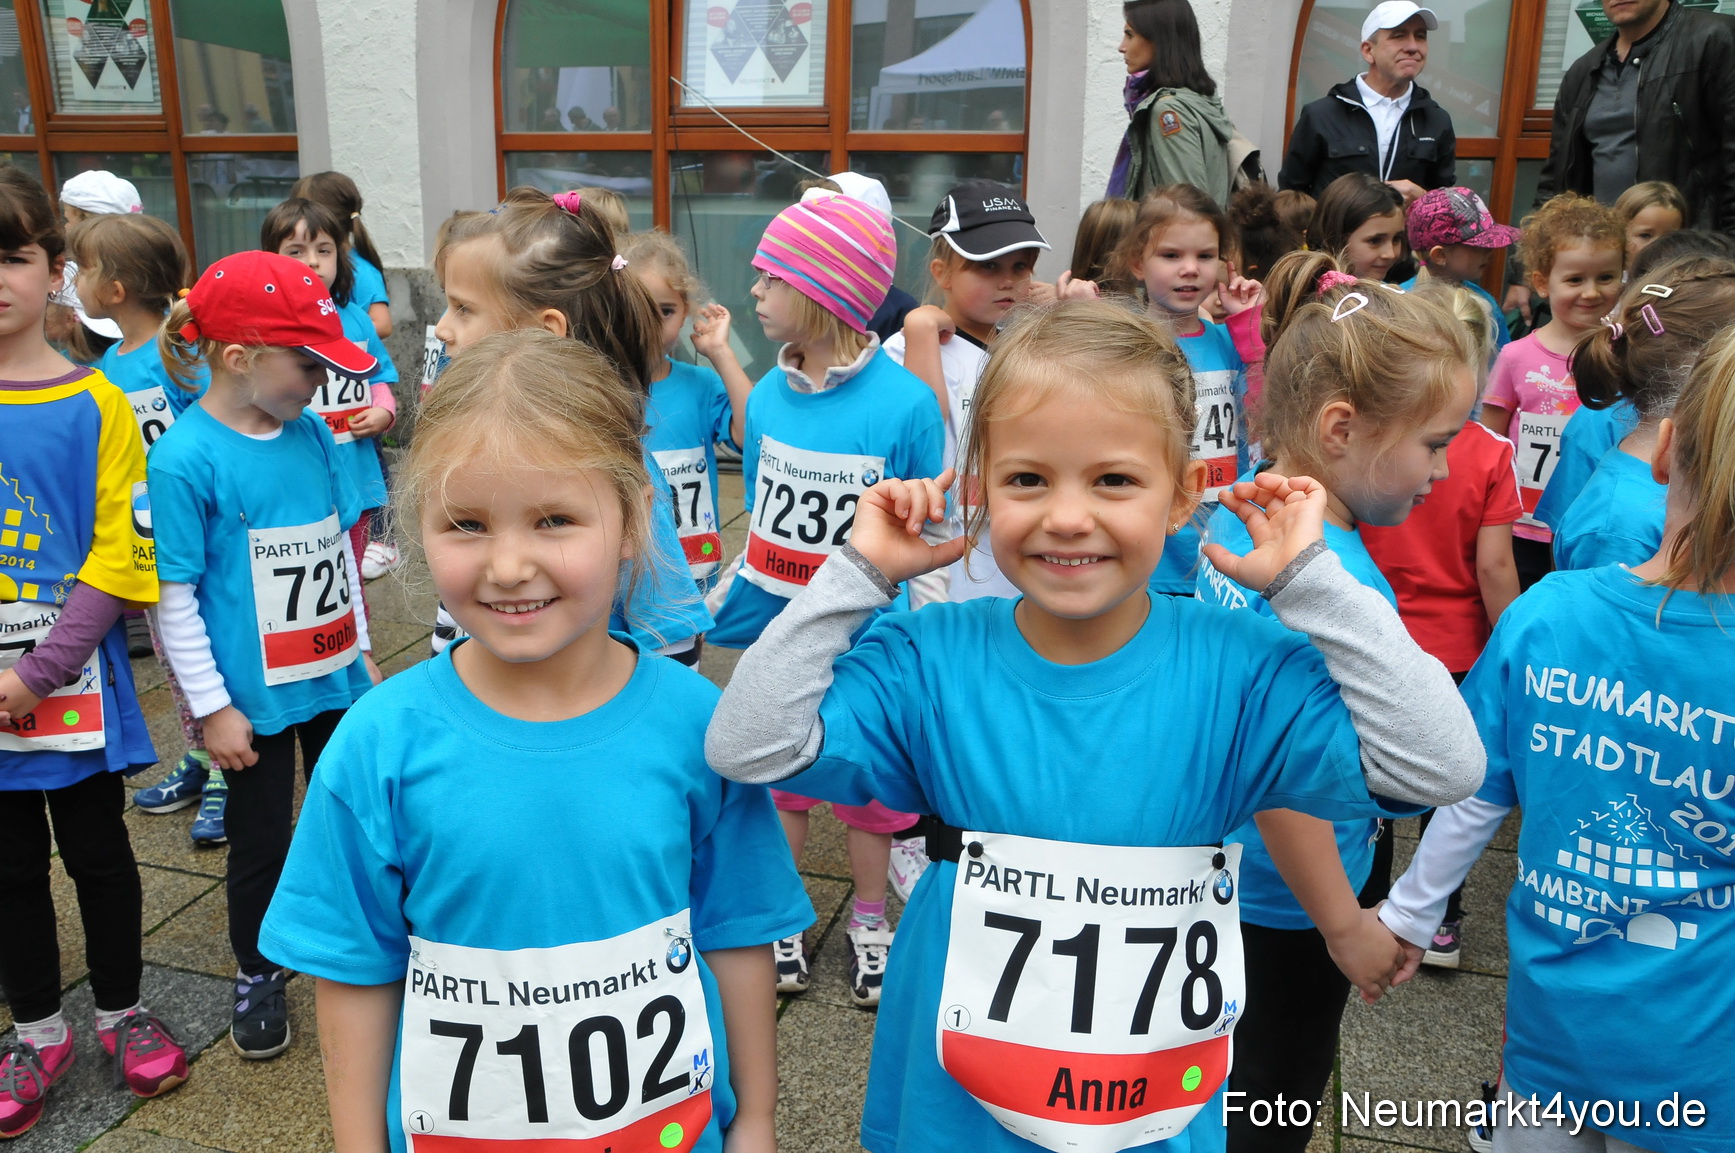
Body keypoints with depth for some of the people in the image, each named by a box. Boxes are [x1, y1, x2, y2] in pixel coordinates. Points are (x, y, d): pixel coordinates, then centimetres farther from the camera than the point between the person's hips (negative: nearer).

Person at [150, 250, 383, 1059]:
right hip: (254, 692, -5)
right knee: (261, 840, 12)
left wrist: (361, 649, 13)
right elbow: (173, 595, -14)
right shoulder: (186, 458, -17)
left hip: (334, 675, 5)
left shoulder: (313, 432, -1)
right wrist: (212, 706, -12)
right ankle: (257, 974, 34)